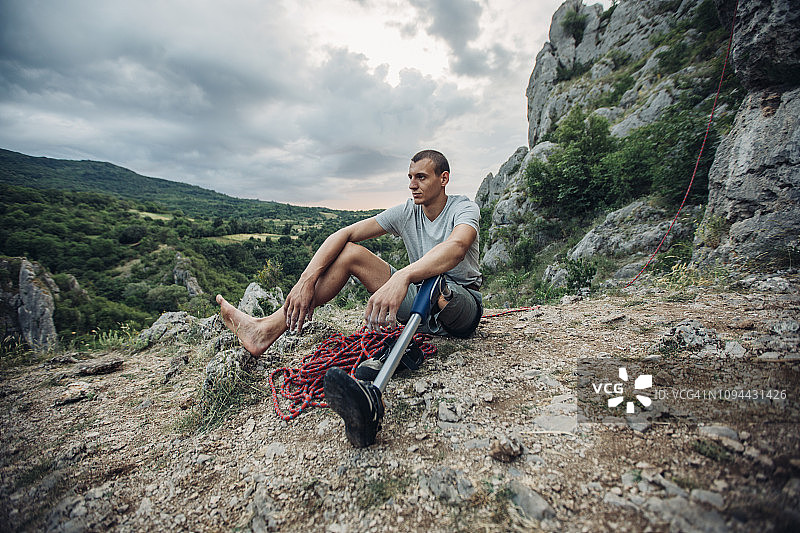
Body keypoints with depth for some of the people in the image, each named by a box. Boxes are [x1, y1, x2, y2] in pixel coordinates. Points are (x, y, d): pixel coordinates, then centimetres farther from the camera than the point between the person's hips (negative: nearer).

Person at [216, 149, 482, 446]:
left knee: (433, 284, -40)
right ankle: (266, 330, -14)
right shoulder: (406, 212, 1)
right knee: (349, 252, -10)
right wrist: (306, 280, -22)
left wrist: (402, 277, -54)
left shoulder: (463, 208, -12)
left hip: (464, 306, -3)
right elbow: (343, 235, -7)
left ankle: (372, 380, -50)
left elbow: (457, 246, -38)